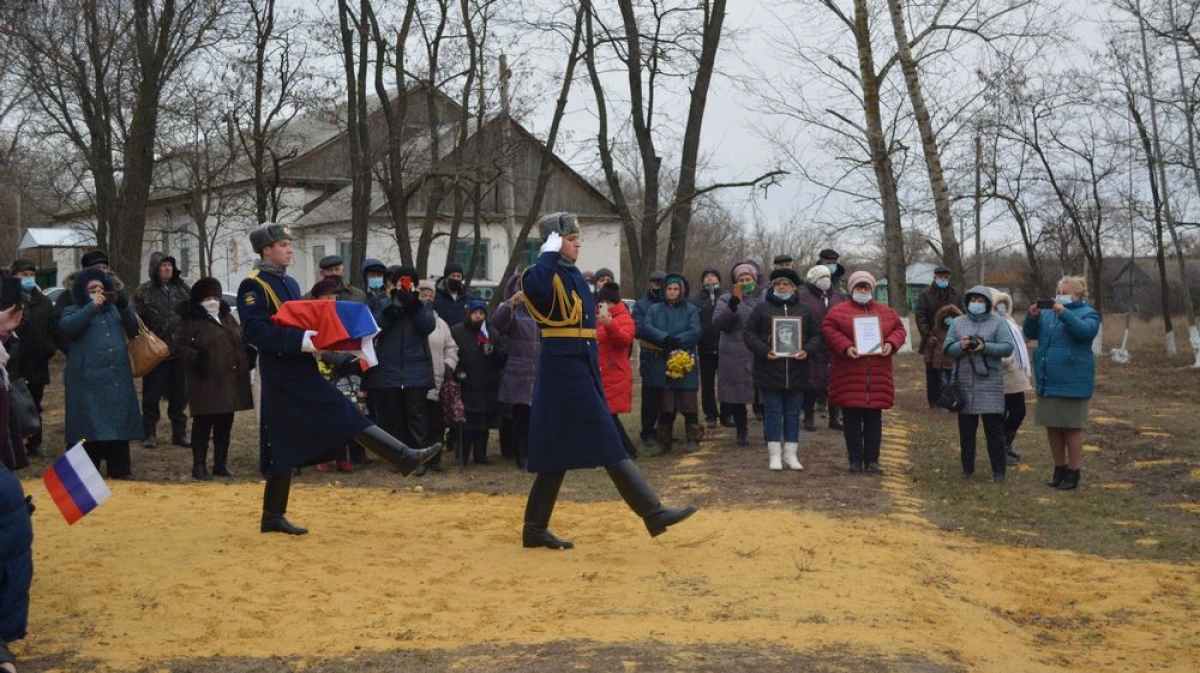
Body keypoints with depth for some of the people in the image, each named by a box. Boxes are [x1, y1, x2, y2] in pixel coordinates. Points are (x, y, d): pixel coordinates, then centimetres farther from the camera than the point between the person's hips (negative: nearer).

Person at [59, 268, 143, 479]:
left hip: (118, 380, 4)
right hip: (88, 382, -4)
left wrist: (124, 307, -9)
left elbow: (134, 329, 7)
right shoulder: (74, 311, 7)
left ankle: (120, 472, 15)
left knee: (119, 426, 6)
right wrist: (91, 307, -20)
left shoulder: (114, 309, 19)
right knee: (90, 428, -5)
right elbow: (66, 326, -15)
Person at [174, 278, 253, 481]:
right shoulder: (191, 322, -4)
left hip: (230, 381, 7)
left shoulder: (228, 318, 17)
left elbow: (241, 341, 25)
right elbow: (182, 345, -10)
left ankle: (221, 463, 21)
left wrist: (245, 362, 11)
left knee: (225, 424, 12)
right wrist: (196, 357, -26)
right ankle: (199, 465, 4)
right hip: (206, 382, -6)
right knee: (203, 424, -3)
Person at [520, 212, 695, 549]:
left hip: (581, 365, 10)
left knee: (559, 449, 10)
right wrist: (550, 253, -21)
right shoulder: (548, 274, -10)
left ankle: (536, 528, 15)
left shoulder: (573, 275, 18)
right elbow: (534, 286, -35)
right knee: (606, 443, -7)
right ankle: (652, 511, -6)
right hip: (564, 367, -10)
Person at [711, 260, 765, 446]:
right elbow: (718, 322, -8)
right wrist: (733, 304, -20)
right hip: (735, 359, 1)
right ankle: (742, 432, 17)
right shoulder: (727, 299, 7)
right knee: (737, 396, 4)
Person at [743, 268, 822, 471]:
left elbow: (816, 334, 10)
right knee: (773, 412, 2)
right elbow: (749, 333, -2)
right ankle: (775, 454, 8)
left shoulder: (804, 311, 9)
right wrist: (764, 351, -16)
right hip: (769, 371, -2)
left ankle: (791, 454, 15)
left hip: (796, 372, 2)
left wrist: (807, 350, -10)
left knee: (793, 413, 8)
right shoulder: (762, 308, 1)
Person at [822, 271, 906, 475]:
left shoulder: (886, 312, 12)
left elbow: (899, 329, 13)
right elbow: (828, 329, -7)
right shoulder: (838, 311, 1)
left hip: (878, 376, 3)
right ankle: (856, 460, 10)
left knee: (874, 419, 6)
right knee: (852, 420, 1)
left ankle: (872, 460, 14)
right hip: (849, 376, -3)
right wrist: (845, 347, -19)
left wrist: (891, 344, -7)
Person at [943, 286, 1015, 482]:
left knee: (994, 428, 0)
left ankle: (998, 470, 7)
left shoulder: (997, 323, 3)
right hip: (964, 384, 3)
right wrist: (960, 346, -15)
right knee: (966, 428, 8)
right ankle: (967, 468, 18)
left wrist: (985, 347, -19)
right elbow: (947, 348, 5)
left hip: (990, 383, -3)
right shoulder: (957, 323, 11)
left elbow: (1008, 347, -7)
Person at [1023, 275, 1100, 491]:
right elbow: (1030, 333, 10)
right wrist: (1032, 316, -8)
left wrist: (1064, 313, -28)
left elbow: (1086, 331, -22)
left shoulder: (1087, 313, -3)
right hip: (1048, 382, 6)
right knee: (1053, 428, 12)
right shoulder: (1048, 313, 13)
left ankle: (1073, 473, 9)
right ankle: (1059, 469, 23)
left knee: (1071, 429, 0)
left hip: (1072, 383, -6)